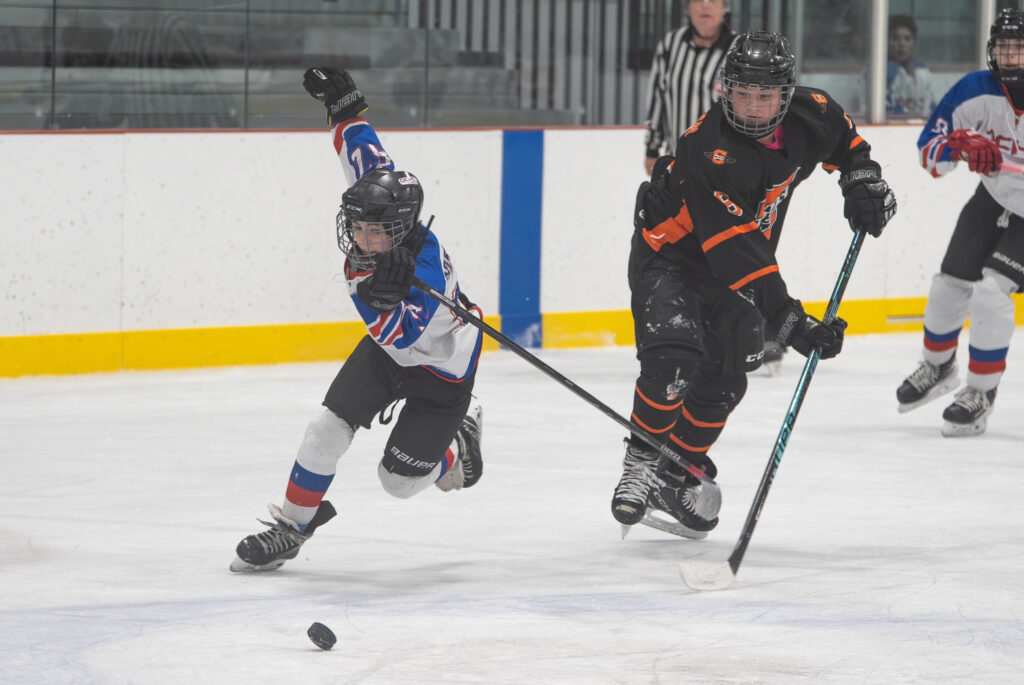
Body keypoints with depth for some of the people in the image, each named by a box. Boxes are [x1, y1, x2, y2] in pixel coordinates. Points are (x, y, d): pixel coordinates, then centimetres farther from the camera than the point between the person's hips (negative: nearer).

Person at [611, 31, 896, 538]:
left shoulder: (810, 114, -15)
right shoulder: (709, 153, -35)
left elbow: (845, 140, 14)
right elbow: (736, 254, -38)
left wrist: (863, 180, -3)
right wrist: (790, 321, -42)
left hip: (744, 260, 6)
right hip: (670, 258, -6)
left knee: (721, 381, 4)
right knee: (673, 362, -25)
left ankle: (677, 477, 20)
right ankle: (643, 461, -3)